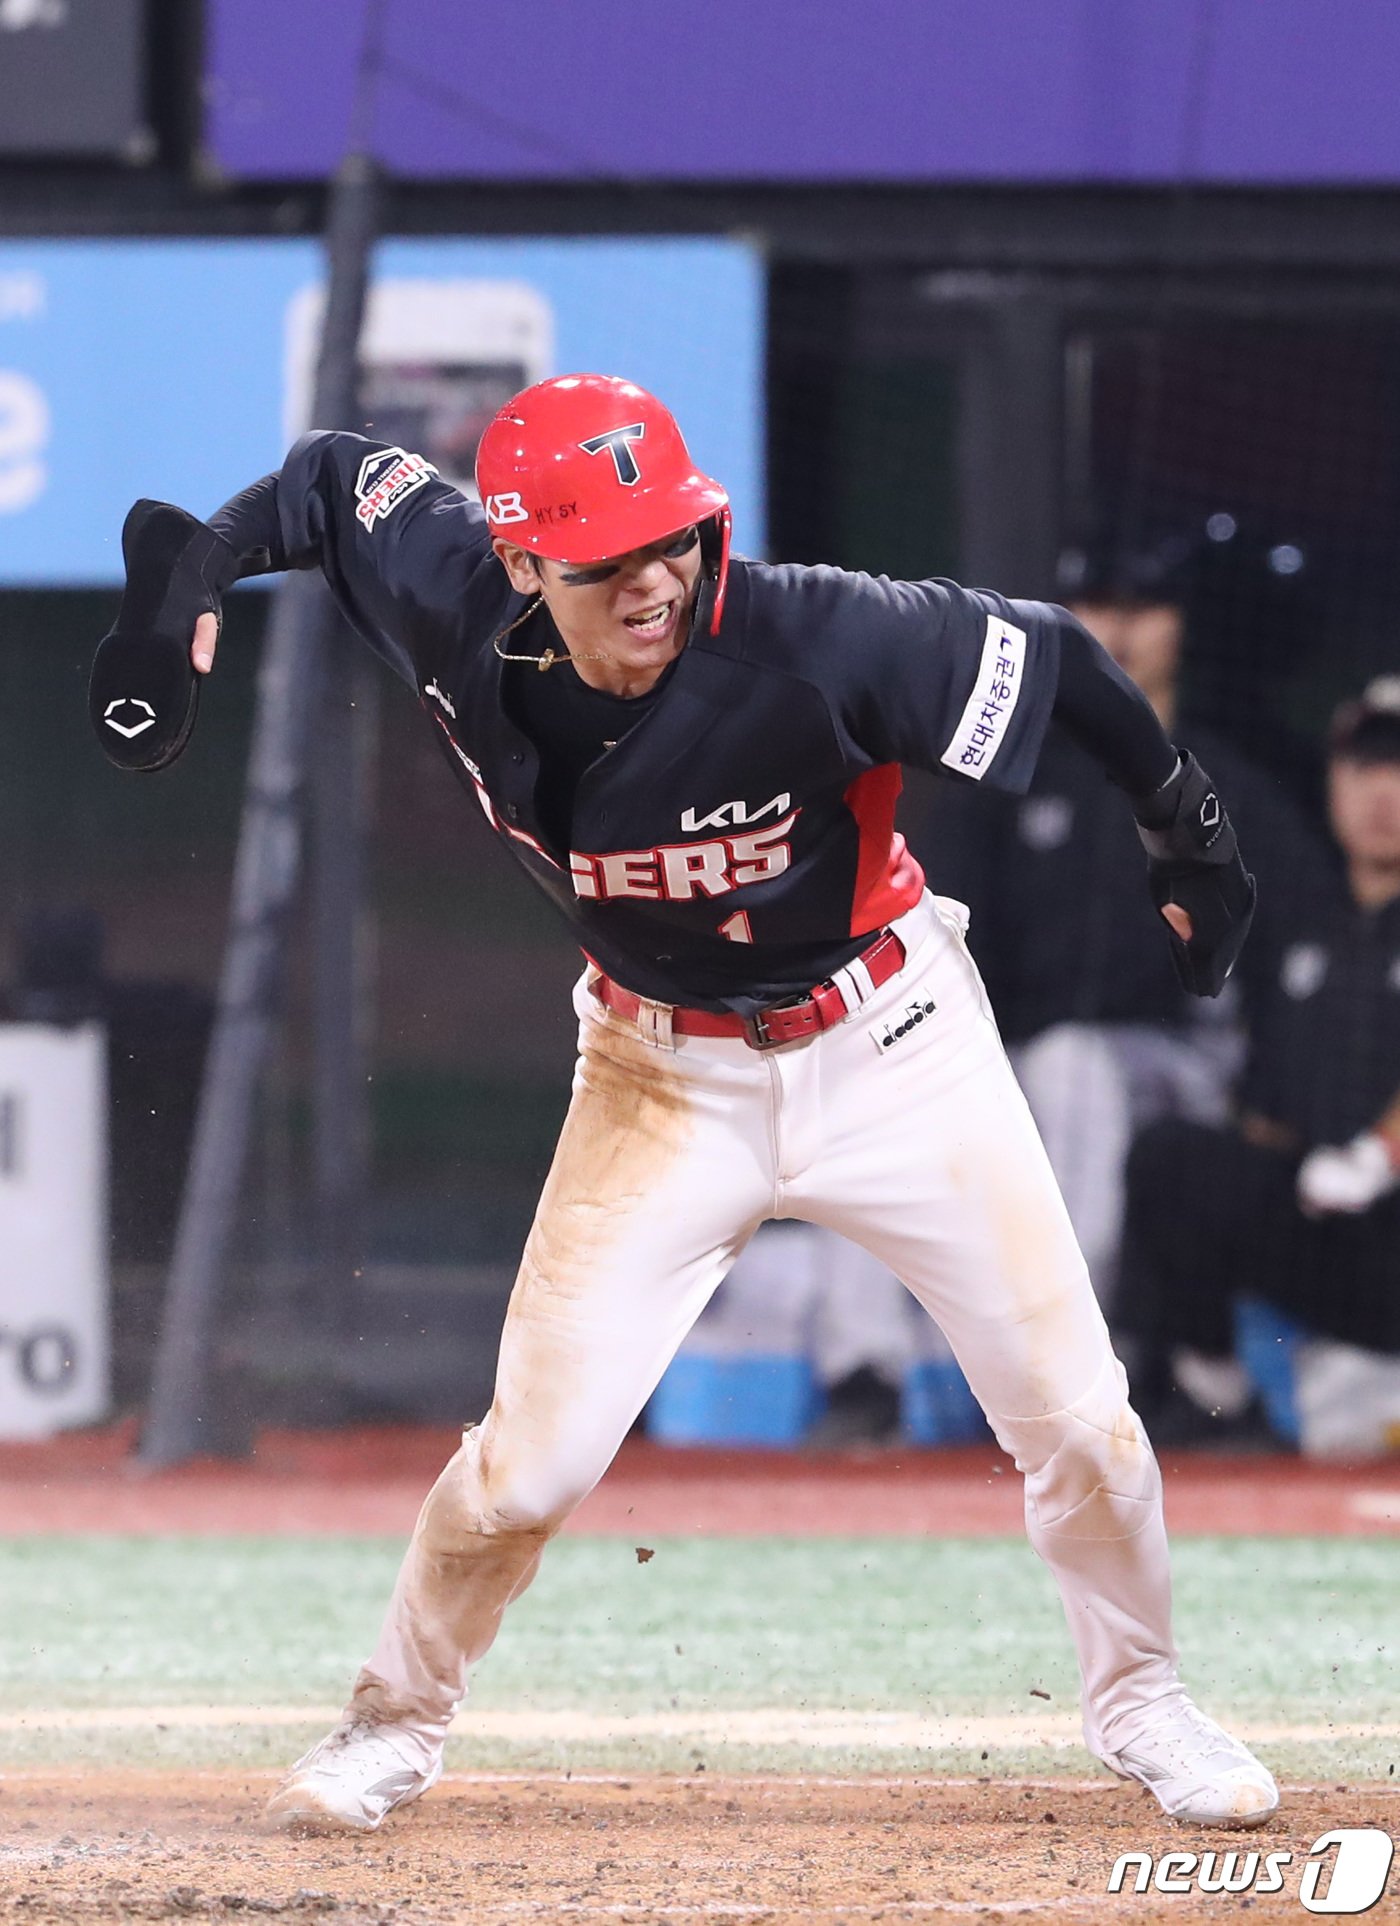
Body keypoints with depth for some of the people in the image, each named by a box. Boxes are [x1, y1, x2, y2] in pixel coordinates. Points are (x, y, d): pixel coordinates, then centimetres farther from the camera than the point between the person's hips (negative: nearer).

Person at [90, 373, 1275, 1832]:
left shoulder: (810, 642, -32)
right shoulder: (454, 607, -21)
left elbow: (1052, 658, -19)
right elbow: (331, 477, -2)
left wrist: (1188, 838, -8)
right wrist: (185, 579, -15)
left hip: (889, 1044, -2)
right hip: (666, 1079, 2)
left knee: (1075, 1420, 1)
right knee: (529, 1459, -3)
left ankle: (1137, 1701, 27)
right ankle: (396, 1724, 22)